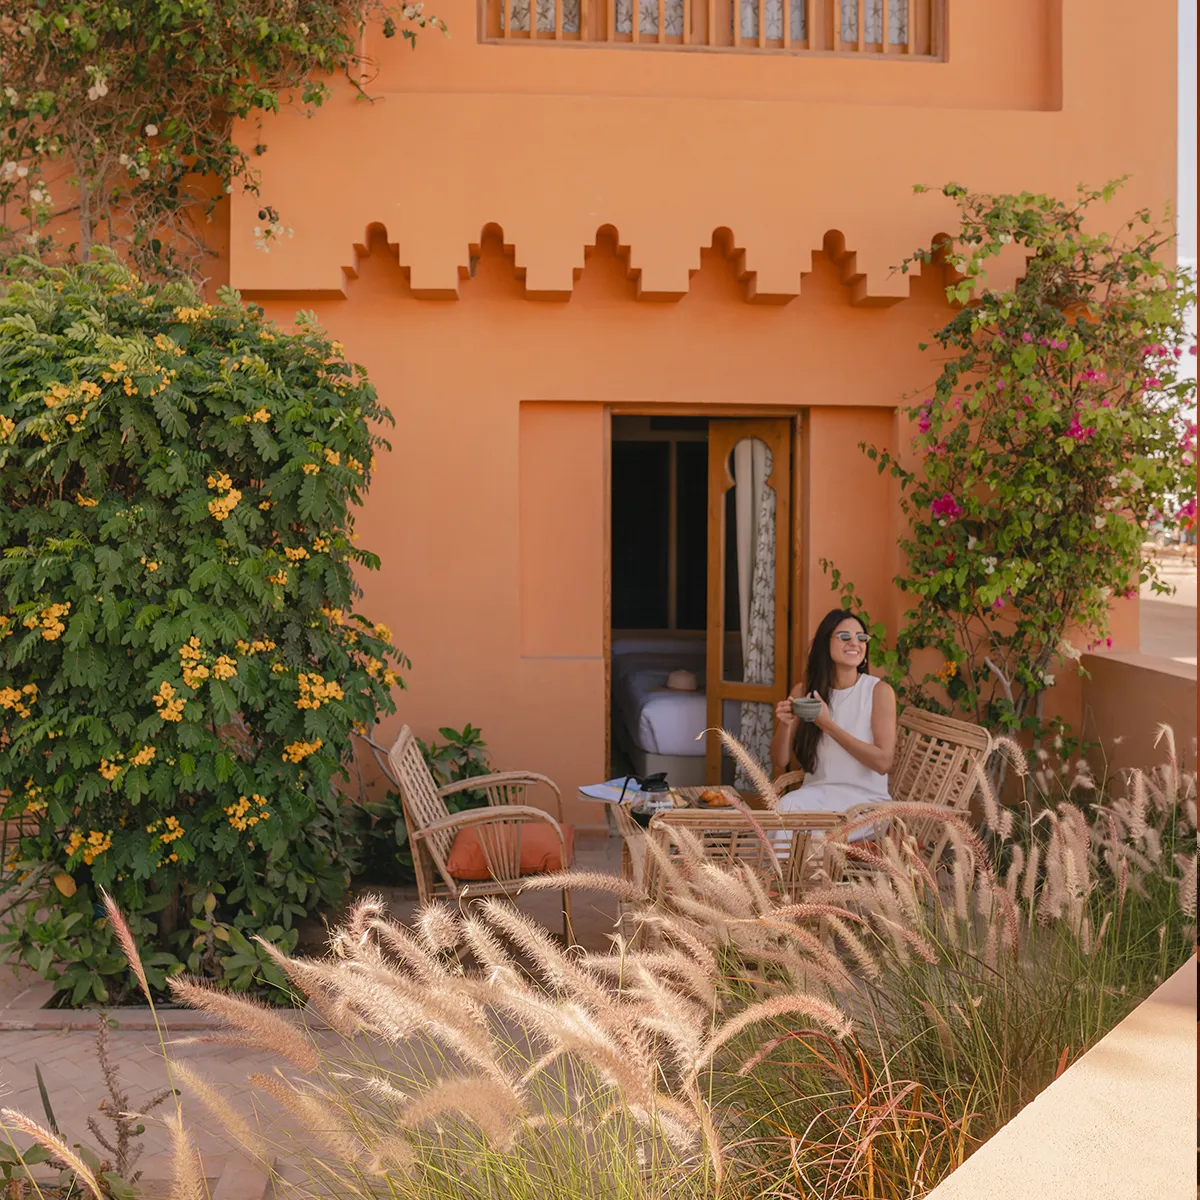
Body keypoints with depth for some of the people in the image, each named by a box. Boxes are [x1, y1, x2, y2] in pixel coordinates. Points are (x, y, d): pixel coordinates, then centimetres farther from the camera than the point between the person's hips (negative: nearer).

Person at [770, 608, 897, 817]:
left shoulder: (879, 691, -5)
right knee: (784, 807, -31)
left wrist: (828, 726, -18)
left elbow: (883, 762, -13)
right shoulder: (803, 691, 4)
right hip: (817, 791, 3)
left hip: (865, 797, -2)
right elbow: (779, 763, 6)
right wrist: (784, 725, -16)